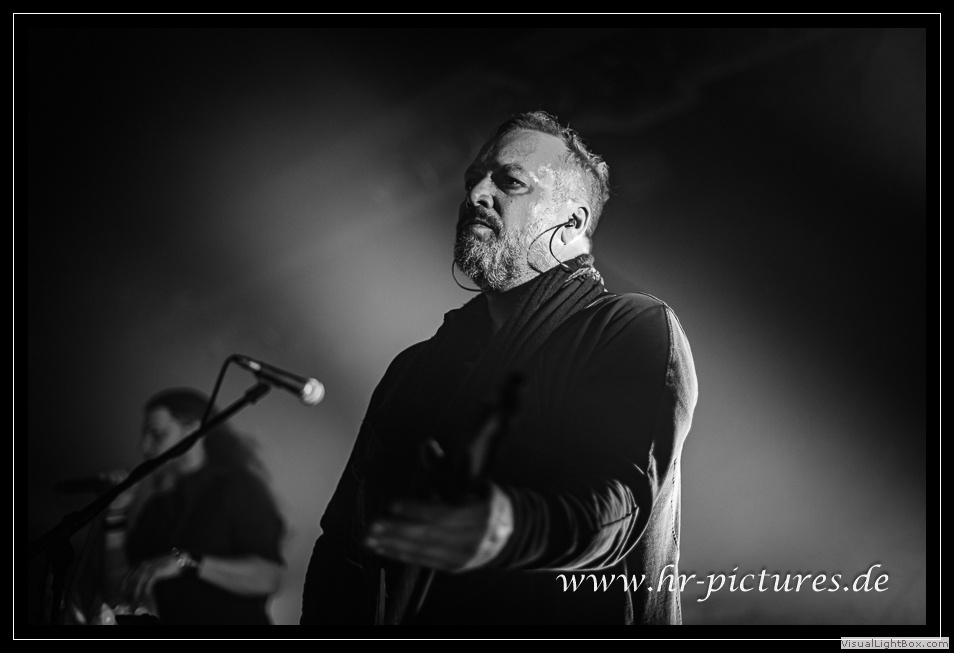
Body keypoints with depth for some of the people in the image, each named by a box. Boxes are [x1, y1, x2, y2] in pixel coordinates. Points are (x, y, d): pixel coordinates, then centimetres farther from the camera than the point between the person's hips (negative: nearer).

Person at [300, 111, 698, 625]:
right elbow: (343, 538, 15)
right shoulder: (416, 366, 20)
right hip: (403, 614, 4)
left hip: (560, 613, -3)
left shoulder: (639, 329, 3)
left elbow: (619, 504, -14)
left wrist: (510, 530, -33)